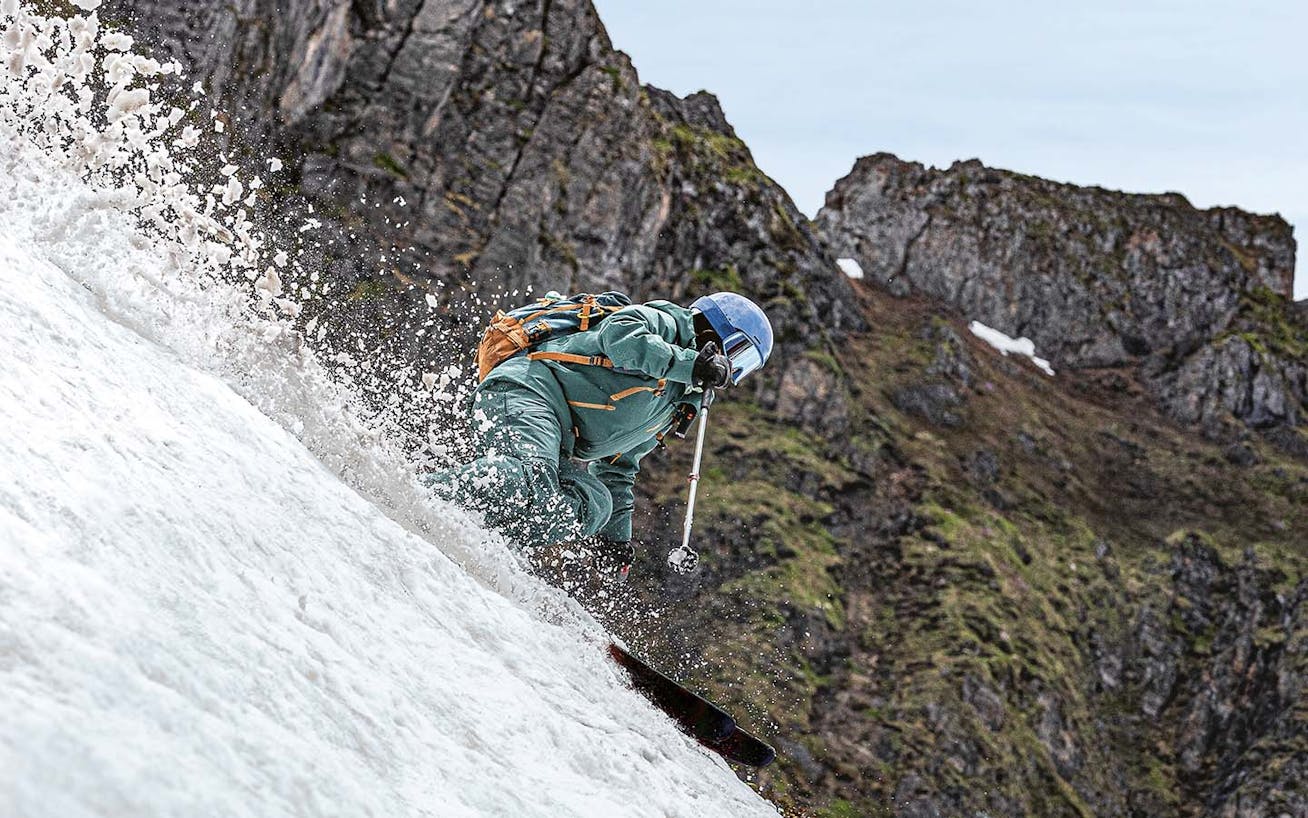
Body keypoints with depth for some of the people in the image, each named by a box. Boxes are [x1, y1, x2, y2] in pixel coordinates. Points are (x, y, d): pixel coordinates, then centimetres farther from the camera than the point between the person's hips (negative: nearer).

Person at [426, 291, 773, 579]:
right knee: (531, 480, -34)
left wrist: (616, 536, 26)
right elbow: (619, 332, -18)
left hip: (554, 444, 9)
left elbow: (617, 469, 35)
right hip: (524, 389, -9)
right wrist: (691, 364, -19)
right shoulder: (668, 322, 6)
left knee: (593, 506, -17)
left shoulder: (677, 405, 31)